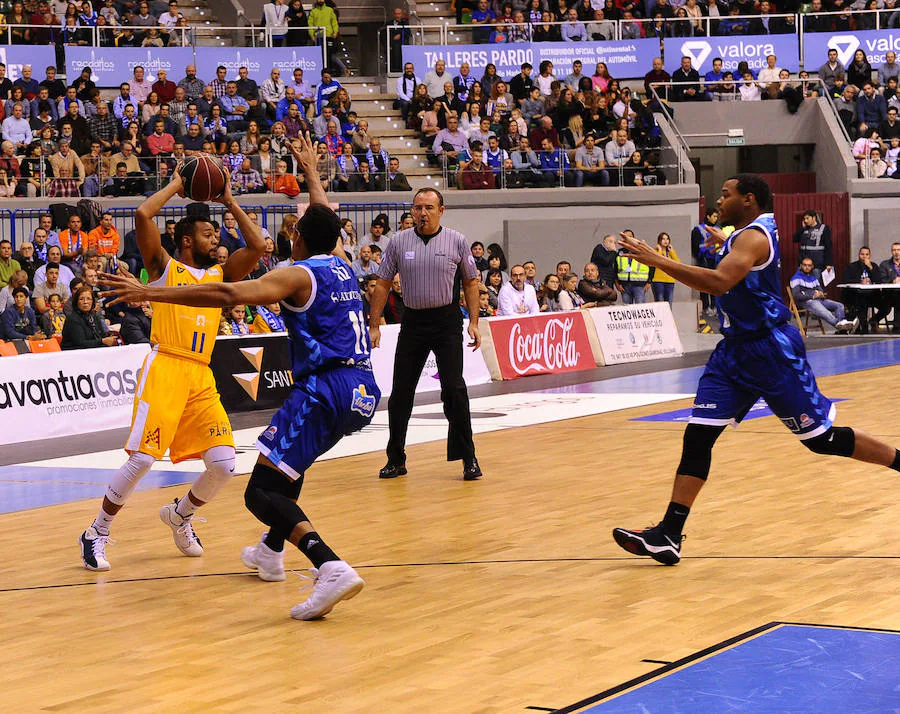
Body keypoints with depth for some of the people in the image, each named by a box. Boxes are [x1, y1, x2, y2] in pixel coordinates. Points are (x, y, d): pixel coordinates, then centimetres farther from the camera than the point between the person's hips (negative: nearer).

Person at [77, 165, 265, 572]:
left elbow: (257, 246, 14)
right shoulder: (165, 267, 7)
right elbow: (142, 215, -7)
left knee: (223, 465, -4)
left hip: (202, 377, 6)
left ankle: (180, 515, 25)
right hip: (165, 368, -5)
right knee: (142, 458, -14)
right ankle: (97, 534, 3)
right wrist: (174, 186, 7)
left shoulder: (220, 275, 21)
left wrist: (229, 202, 18)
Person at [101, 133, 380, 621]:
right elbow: (326, 220, 39)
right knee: (290, 459, 35)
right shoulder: (341, 264, 17)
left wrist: (150, 293, -16)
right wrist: (310, 170, 54)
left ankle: (330, 567, -34)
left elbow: (228, 294, -18)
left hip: (324, 389, -9)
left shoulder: (298, 274, -5)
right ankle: (271, 550, 46)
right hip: (364, 392, 9)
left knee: (261, 492, -13)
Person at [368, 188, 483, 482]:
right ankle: (396, 459, 14)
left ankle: (467, 458, 1)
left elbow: (471, 282, 6)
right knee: (401, 391, 2)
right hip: (412, 322, 2)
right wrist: (374, 325, 3)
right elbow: (382, 284, 7)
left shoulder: (457, 241, -1)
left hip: (447, 322, -2)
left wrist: (473, 322, -1)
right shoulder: (399, 241, 2)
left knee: (454, 388, -9)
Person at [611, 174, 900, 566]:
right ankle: (668, 536, -6)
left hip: (771, 350, -9)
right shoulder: (742, 235, 12)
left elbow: (720, 282, -36)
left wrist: (657, 261, -35)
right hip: (736, 350, 9)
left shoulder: (753, 237, -18)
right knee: (698, 435, -2)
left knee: (822, 438, 0)